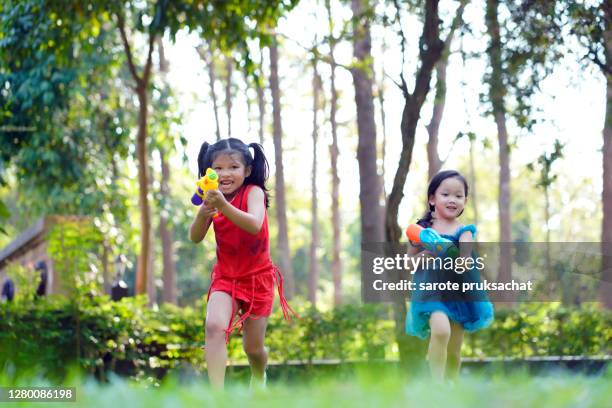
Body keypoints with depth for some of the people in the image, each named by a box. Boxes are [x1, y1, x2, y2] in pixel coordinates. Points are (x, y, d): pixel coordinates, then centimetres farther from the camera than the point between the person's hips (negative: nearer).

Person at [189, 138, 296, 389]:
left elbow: (254, 225, -34)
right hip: (225, 276, 2)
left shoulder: (253, 192, -15)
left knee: (253, 348, 7)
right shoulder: (213, 198, -4)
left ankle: (259, 378, 42)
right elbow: (195, 238, -9)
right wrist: (203, 213, -29)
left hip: (258, 276, -2)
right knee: (214, 326, -26)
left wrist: (223, 205, -47)